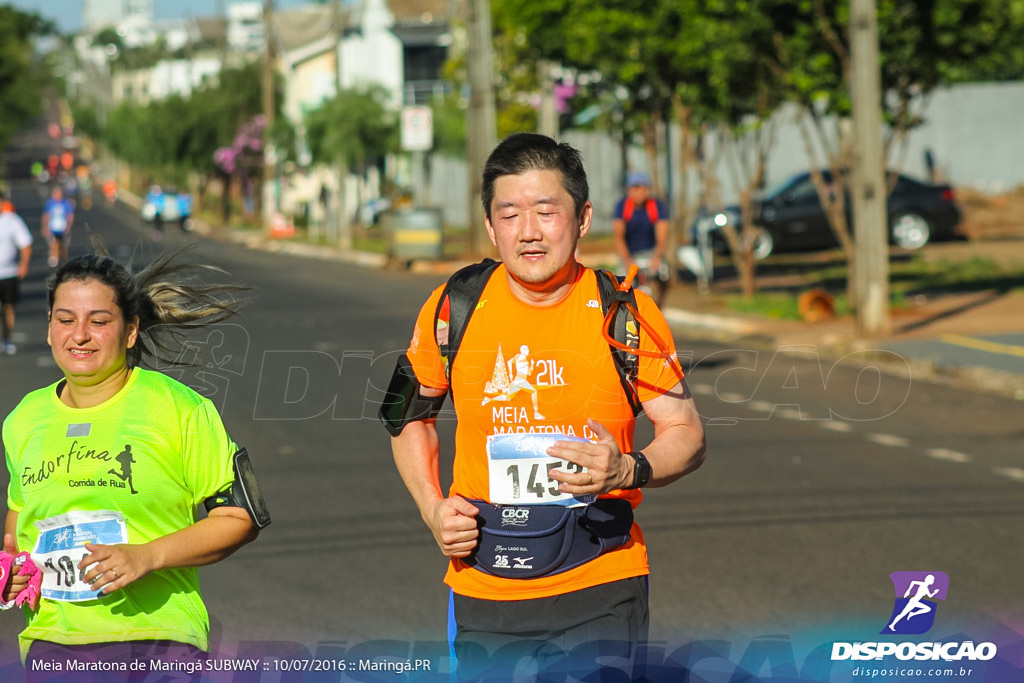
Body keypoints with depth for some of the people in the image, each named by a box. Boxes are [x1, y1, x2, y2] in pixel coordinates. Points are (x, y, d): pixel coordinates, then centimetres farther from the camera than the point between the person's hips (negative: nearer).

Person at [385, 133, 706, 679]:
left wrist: (628, 470, -20)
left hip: (601, 593, -1)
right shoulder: (453, 310, -1)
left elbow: (687, 433, 0)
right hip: (483, 591, 2)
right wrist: (432, 507, 1)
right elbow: (411, 414, 15)